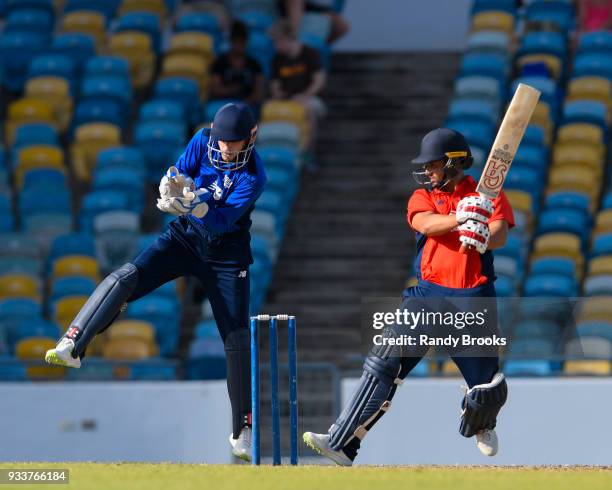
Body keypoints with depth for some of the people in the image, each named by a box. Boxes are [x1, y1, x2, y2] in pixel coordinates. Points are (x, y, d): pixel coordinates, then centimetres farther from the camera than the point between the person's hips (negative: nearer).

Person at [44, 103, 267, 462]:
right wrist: (174, 185, -36)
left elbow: (222, 221, -29)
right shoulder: (203, 141, -9)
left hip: (226, 254, -2)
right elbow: (177, 177, -12)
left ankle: (244, 430, 8)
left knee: (237, 339, -3)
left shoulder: (253, 177, -21)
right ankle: (71, 347, -33)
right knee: (126, 278, -24)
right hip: (184, 238, 2)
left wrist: (195, 206, -48)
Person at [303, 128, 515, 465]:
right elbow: (426, 224, -13)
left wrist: (482, 237, -35)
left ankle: (481, 426, 37)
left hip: (474, 299, -1)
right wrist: (462, 217, -33)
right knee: (384, 364, -14)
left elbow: (500, 236, -11)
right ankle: (341, 443, -15)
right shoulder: (423, 197, 10)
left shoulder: (486, 195, 6)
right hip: (428, 294, 1)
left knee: (488, 388, -1)